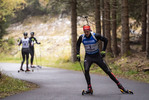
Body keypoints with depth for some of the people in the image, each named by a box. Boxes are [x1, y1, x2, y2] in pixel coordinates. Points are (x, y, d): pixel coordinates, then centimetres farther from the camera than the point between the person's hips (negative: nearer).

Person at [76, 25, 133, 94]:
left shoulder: (95, 36, -19)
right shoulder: (81, 37, -10)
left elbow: (105, 40, -7)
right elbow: (78, 44, 11)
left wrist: (103, 51, -11)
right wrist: (78, 54, 2)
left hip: (97, 56, -2)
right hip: (88, 56, 2)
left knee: (107, 70, -3)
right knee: (86, 70, -22)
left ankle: (119, 85, 2)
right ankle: (89, 88, -10)